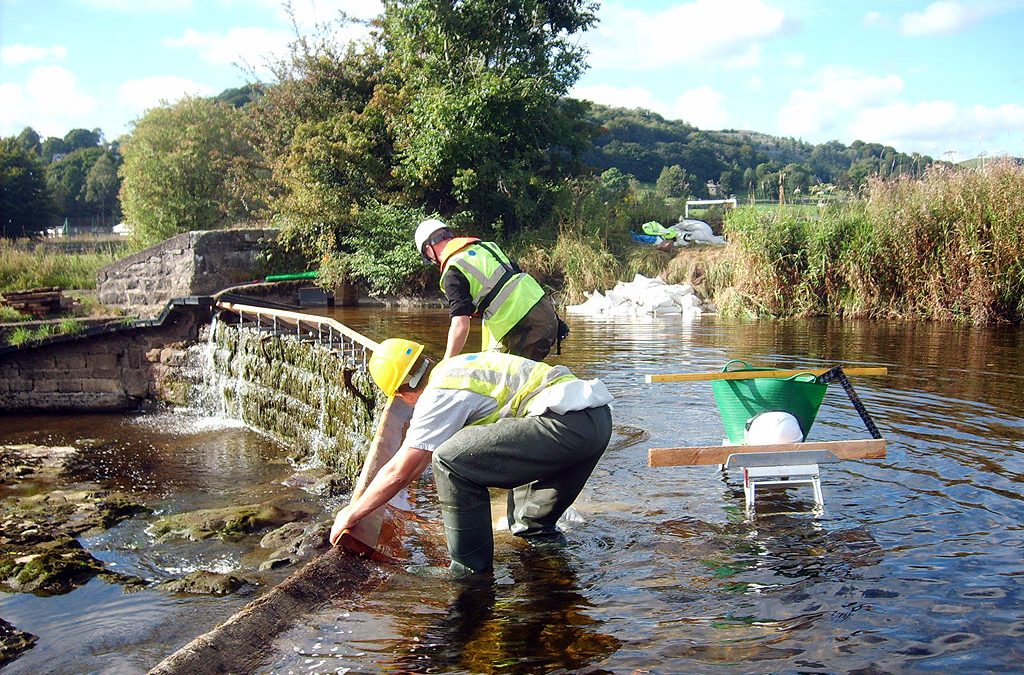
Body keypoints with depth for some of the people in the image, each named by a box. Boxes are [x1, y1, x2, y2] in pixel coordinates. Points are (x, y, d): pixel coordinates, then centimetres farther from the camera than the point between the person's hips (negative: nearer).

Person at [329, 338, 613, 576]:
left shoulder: (440, 394, -3)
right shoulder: (455, 366, 25)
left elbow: (399, 472, 0)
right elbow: (425, 452, 40)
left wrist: (351, 514, 14)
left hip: (567, 423, -10)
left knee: (452, 460, -13)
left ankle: (471, 571, -2)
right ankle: (537, 530, 41)